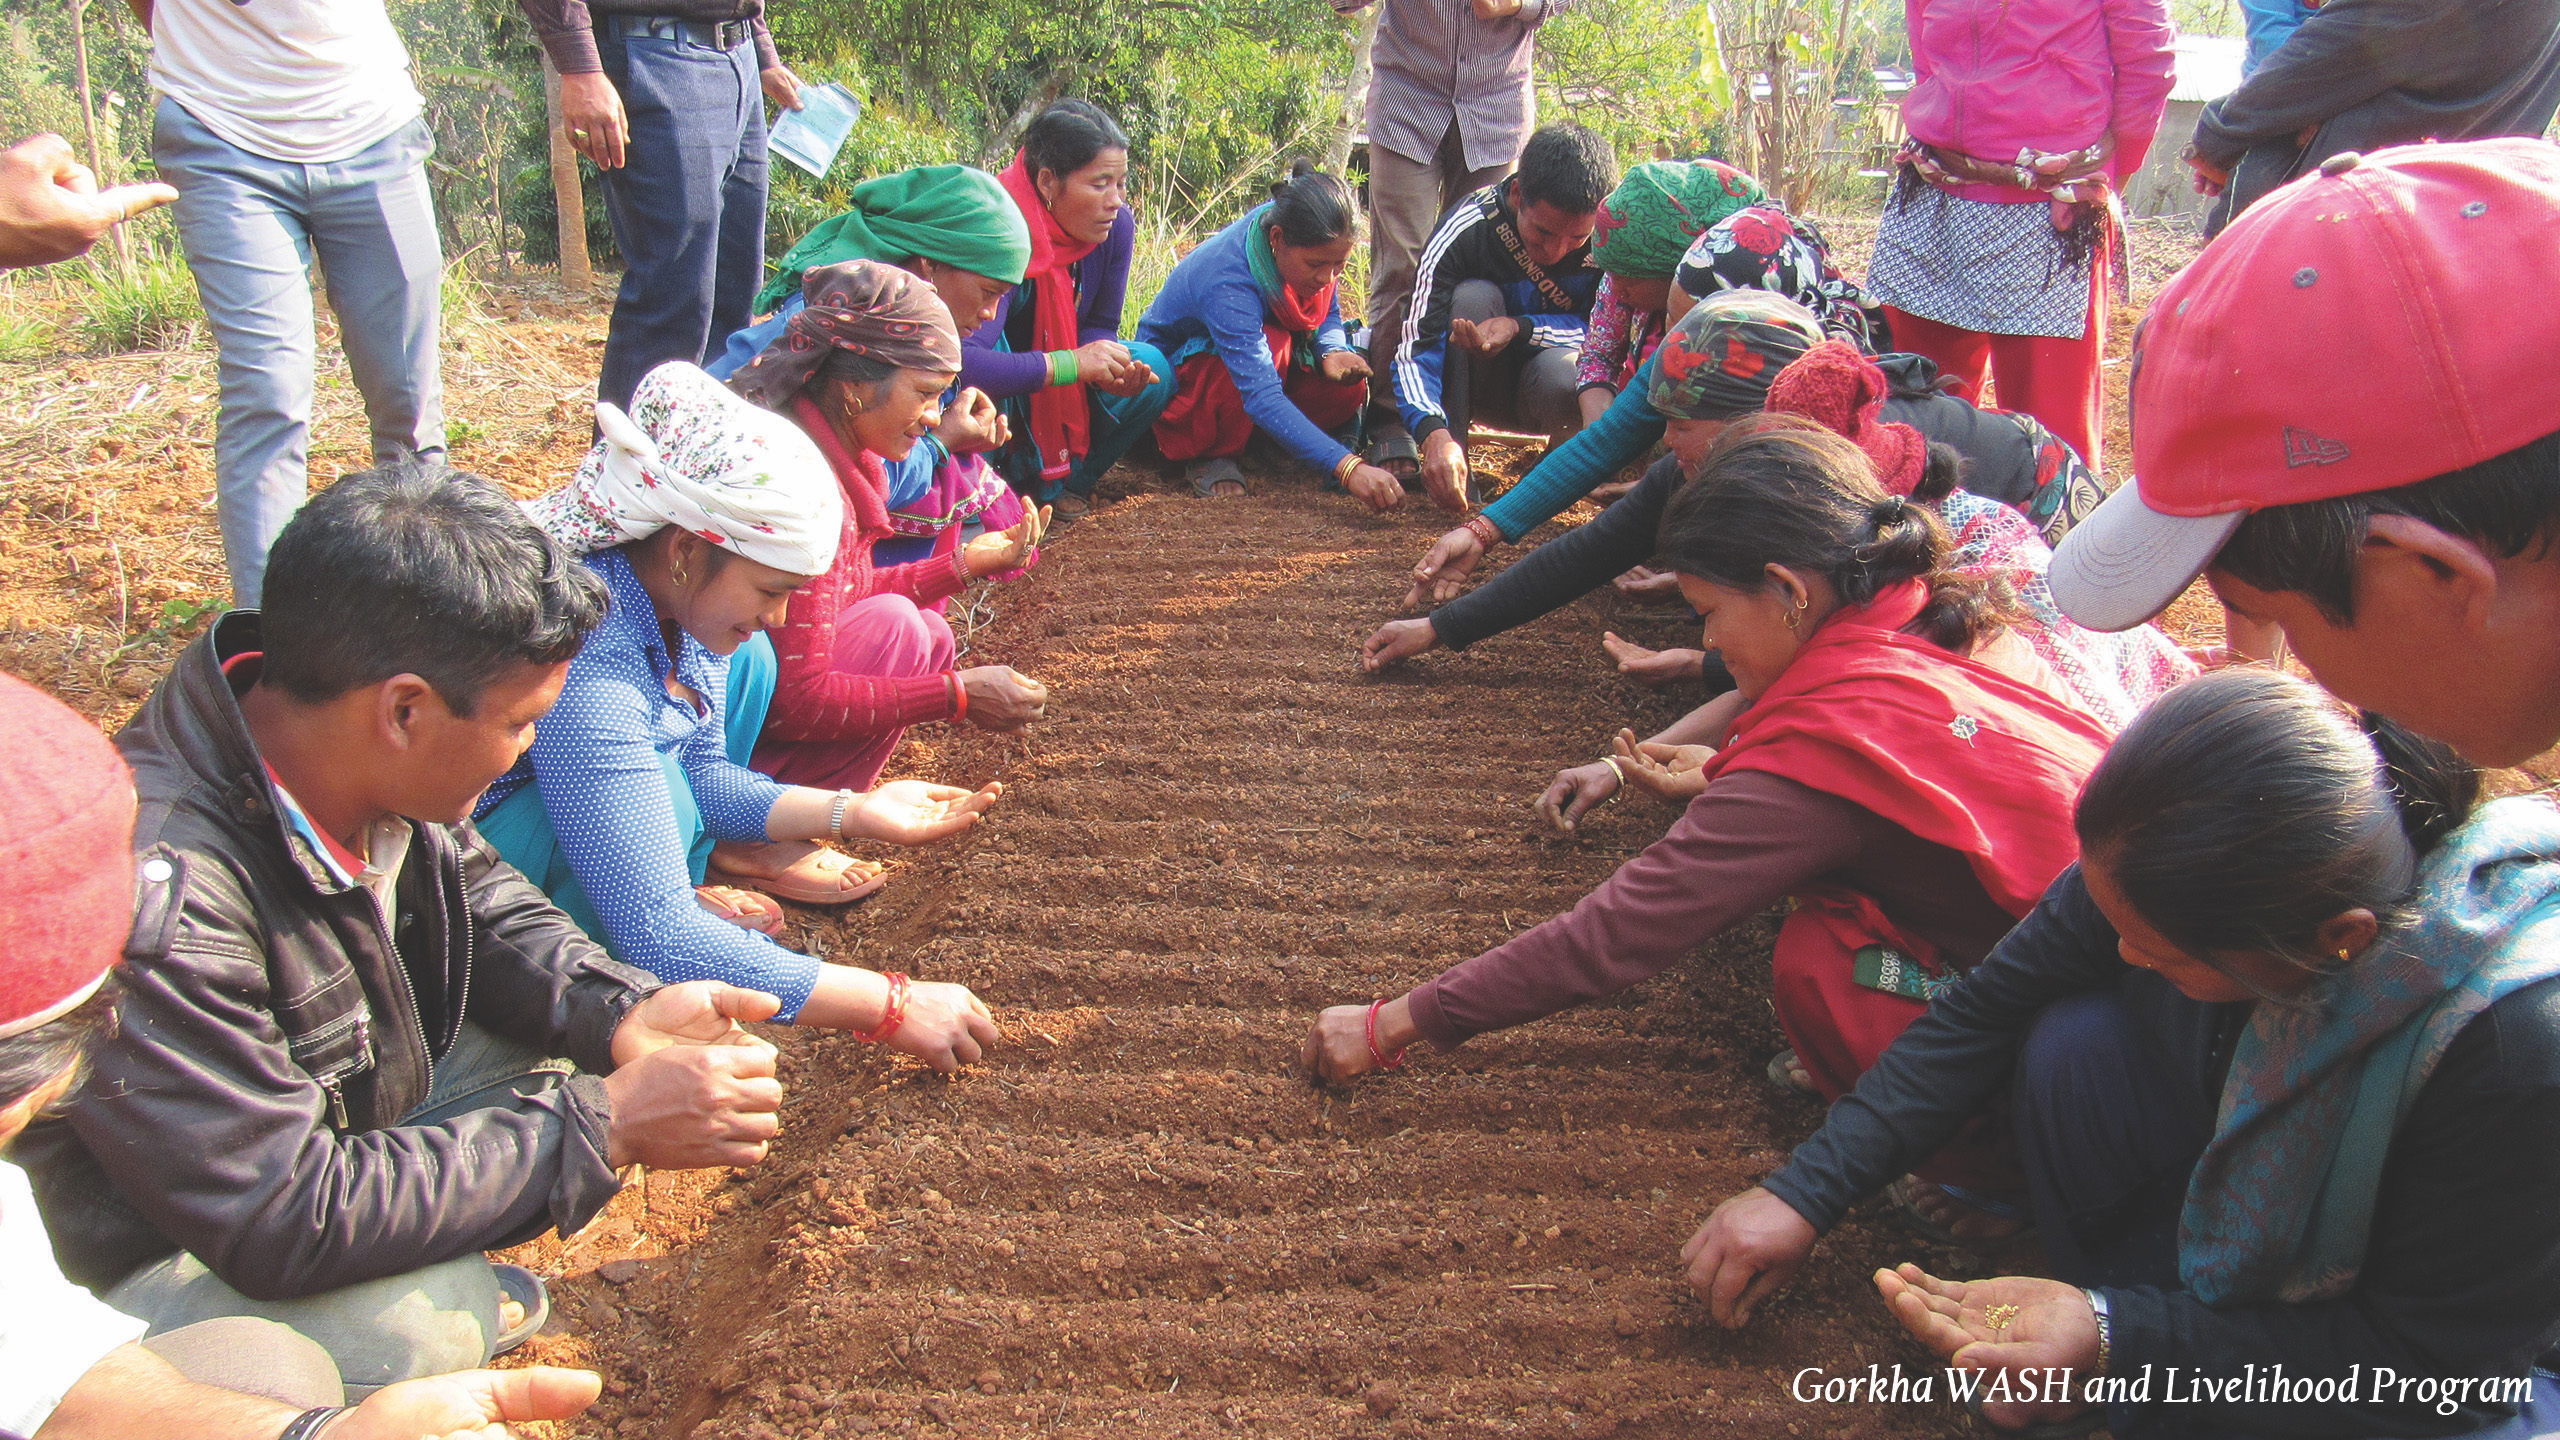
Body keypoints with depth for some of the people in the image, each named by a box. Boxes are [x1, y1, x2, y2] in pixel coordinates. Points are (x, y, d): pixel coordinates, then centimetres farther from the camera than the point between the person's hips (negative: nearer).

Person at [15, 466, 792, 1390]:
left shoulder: (364, 762, -15)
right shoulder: (156, 899, -37)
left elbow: (478, 900, 4)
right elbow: (286, 1223, -34)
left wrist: (622, 1015, -15)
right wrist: (606, 1125, -31)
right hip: (146, 1261, -7)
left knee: (572, 1056, -4)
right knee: (423, 1325, -30)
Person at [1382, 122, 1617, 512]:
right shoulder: (1465, 230, -26)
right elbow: (1414, 347, -30)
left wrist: (1521, 328, -34)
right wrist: (1434, 433, -49)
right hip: (1477, 383, 0)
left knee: (1560, 378, -36)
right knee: (1473, 297, -31)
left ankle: (1563, 451, -1)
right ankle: (1455, 444, -21)